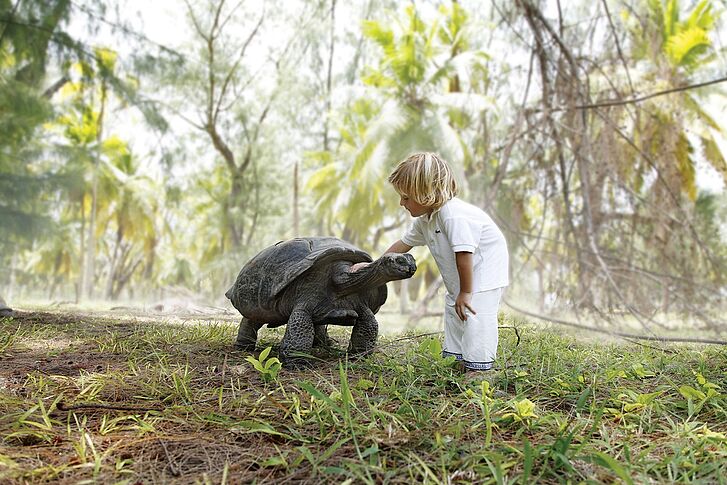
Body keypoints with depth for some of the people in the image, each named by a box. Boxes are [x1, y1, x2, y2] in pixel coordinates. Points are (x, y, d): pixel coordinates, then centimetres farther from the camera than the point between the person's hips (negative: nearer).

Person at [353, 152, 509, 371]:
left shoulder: (454, 215, -32)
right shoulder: (424, 220, 0)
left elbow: (464, 254, -34)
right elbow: (404, 243, 12)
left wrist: (465, 293, -28)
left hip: (485, 269, -10)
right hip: (460, 276, 10)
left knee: (474, 314, -16)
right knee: (453, 310, 14)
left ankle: (479, 367, -10)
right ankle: (454, 357, 25)